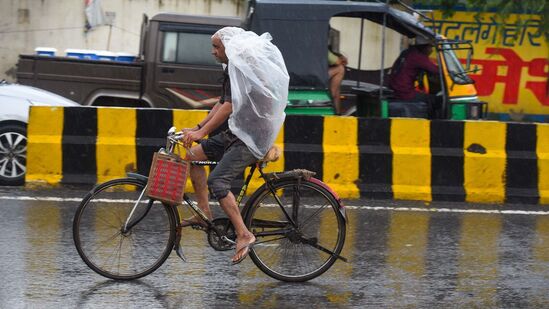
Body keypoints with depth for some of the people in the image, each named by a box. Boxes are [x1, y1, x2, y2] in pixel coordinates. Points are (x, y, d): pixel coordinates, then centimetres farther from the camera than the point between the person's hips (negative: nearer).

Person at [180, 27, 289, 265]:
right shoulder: (232, 69, 16)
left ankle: (243, 234, -18)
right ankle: (204, 213, 10)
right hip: (237, 133, 10)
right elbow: (222, 104, 22)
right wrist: (197, 128, 16)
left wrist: (202, 132, -27)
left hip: (252, 138, -10)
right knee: (193, 154, 10)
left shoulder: (243, 69, -17)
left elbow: (230, 106, -25)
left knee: (217, 182, -19)